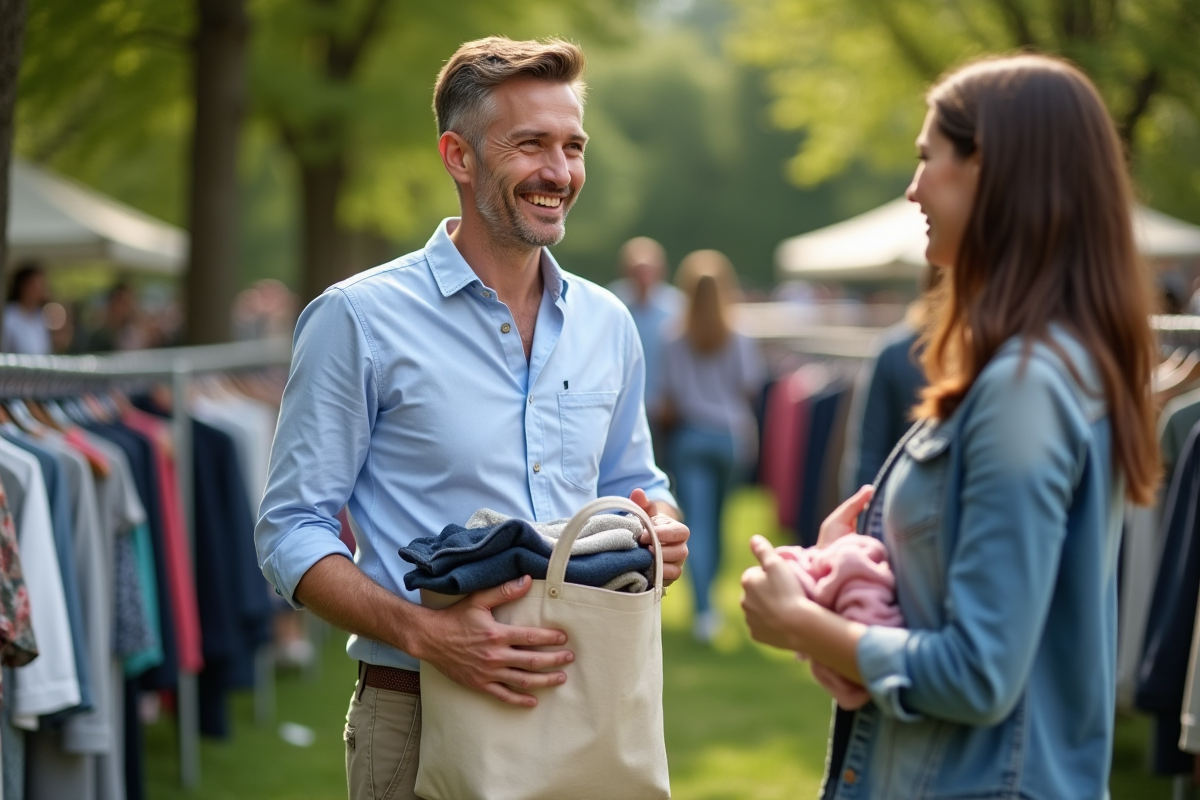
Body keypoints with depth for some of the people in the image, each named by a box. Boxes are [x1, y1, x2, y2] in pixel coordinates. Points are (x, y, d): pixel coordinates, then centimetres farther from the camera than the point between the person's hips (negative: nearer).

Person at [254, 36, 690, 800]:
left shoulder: (606, 323, 8)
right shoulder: (359, 320, -7)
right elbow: (293, 533, -8)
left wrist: (661, 530, -3)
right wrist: (424, 633, -23)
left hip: (584, 715, 5)